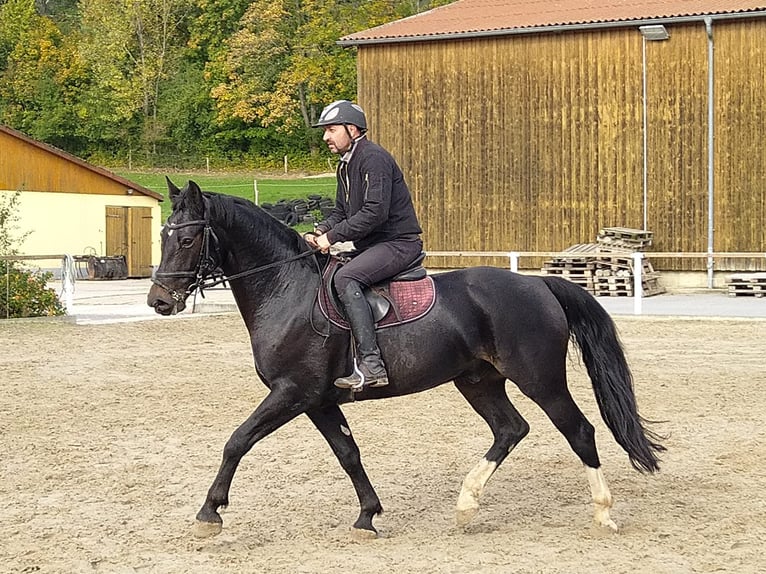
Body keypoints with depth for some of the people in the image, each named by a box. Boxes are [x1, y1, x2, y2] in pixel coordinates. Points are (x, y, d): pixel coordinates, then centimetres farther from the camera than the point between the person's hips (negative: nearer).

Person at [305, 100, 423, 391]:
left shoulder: (373, 158, -16)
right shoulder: (345, 165, 16)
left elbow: (375, 212, -25)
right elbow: (341, 211, 19)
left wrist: (333, 236, -21)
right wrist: (320, 231, -2)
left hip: (399, 243, -11)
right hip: (370, 245, 11)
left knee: (345, 278, -31)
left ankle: (371, 365, -36)